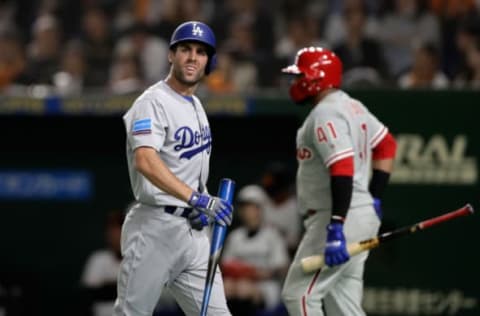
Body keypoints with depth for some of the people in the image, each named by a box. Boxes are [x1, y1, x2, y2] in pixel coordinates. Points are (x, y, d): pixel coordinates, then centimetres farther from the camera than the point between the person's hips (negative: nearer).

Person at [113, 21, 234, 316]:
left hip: (194, 231, 8)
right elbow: (145, 161, -27)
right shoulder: (153, 102, -11)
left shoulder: (196, 106, 17)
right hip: (156, 227, -8)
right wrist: (197, 198, -37)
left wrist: (204, 206, 5)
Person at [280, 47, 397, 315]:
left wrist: (336, 227, -31)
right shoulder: (352, 107, 15)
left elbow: (343, 170, -26)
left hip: (345, 217, -10)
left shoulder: (326, 114, -15)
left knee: (298, 294, -8)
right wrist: (374, 199, 18)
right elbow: (387, 145, 22)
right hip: (364, 217, 10)